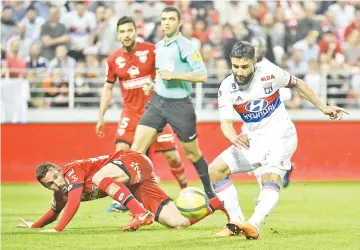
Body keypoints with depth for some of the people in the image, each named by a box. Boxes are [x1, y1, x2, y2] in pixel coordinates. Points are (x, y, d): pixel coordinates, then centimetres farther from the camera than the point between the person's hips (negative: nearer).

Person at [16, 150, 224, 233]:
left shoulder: (72, 170, -19)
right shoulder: (60, 192, 6)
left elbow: (74, 202, -30)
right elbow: (55, 212, 26)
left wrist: (57, 229, -31)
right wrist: (35, 225, 17)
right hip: (135, 188, 8)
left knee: (98, 177, -37)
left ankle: (141, 214, -37)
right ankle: (219, 203, 8)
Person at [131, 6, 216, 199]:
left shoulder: (185, 46, -11)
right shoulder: (159, 46, 11)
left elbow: (202, 75, -20)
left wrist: (173, 75, -23)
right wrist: (154, 85, 10)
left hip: (180, 106, -6)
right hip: (158, 102, 6)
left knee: (192, 154, 8)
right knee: (136, 149, -7)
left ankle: (210, 193, 27)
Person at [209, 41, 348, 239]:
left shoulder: (268, 72, -15)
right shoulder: (226, 87, -10)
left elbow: (298, 84, 3)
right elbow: (225, 123, -19)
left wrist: (323, 108, 7)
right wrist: (235, 138, -42)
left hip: (281, 135, -4)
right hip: (253, 139, 4)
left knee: (270, 180, -28)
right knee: (215, 170, -7)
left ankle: (253, 225, -44)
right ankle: (236, 222, -6)